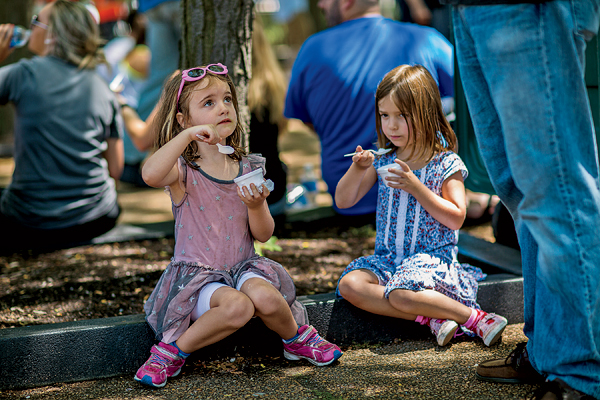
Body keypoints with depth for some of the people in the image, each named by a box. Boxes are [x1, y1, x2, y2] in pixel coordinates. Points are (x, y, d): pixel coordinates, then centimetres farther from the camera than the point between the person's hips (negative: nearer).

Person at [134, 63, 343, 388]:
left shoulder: (249, 169, 4)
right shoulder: (183, 171, -8)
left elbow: (263, 235, 4)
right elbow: (150, 175, -34)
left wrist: (256, 206, -16)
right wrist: (187, 135, -33)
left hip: (243, 266, 3)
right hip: (196, 273, -3)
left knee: (264, 296, -30)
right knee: (237, 306, -33)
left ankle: (297, 339, 3)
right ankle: (170, 352, -12)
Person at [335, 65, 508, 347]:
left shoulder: (446, 163, -5)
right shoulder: (382, 161, 8)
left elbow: (456, 218, -11)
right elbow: (343, 201, 8)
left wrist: (415, 187, -18)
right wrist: (357, 168, -11)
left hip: (432, 257, -5)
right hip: (388, 257, 6)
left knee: (401, 294, -34)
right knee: (350, 284, -23)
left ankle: (473, 316, -16)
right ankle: (430, 318, -24)